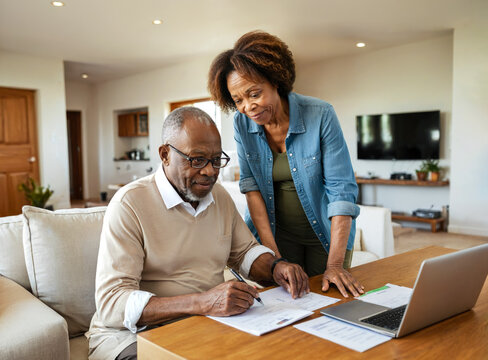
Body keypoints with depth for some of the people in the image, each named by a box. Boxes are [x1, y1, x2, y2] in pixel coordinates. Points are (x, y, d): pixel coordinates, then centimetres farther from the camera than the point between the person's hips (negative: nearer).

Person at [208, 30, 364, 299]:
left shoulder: (320, 115, -21)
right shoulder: (242, 124, -10)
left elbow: (341, 189, -22)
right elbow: (250, 185, -10)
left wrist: (335, 264, -27)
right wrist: (272, 253, -17)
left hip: (325, 232, -1)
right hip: (276, 232, 2)